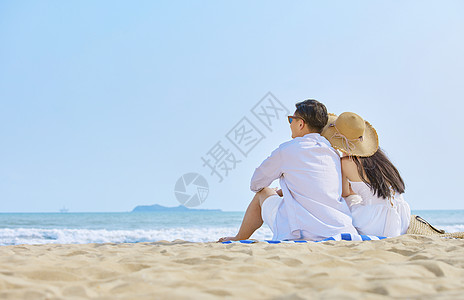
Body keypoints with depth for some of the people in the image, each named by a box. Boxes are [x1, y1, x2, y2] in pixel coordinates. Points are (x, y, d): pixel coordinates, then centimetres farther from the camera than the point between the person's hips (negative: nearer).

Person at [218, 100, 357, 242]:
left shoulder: (287, 149, -2)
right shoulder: (334, 153, 14)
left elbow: (256, 184, 12)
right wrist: (278, 192, 37)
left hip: (303, 234, -5)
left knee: (263, 193, 20)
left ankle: (239, 240, 38)